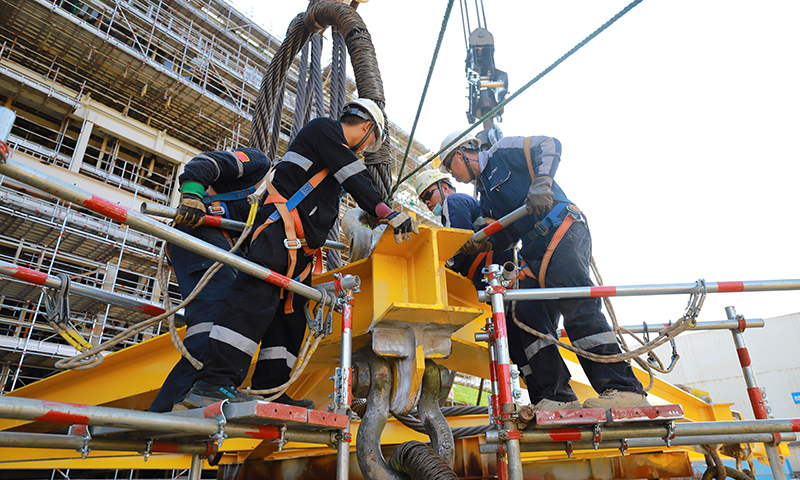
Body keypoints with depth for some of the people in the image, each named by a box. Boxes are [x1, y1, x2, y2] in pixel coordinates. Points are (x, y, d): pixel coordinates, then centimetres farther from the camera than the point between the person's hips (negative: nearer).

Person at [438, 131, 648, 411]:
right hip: (536, 254, 8)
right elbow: (505, 237, 21)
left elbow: (549, 146, -6)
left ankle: (623, 389, -22)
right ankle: (557, 396, -5)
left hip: (563, 232, -8)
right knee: (527, 316, -6)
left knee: (577, 305, -22)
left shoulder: (503, 152, 7)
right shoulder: (484, 195, 27)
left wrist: (541, 184, -20)